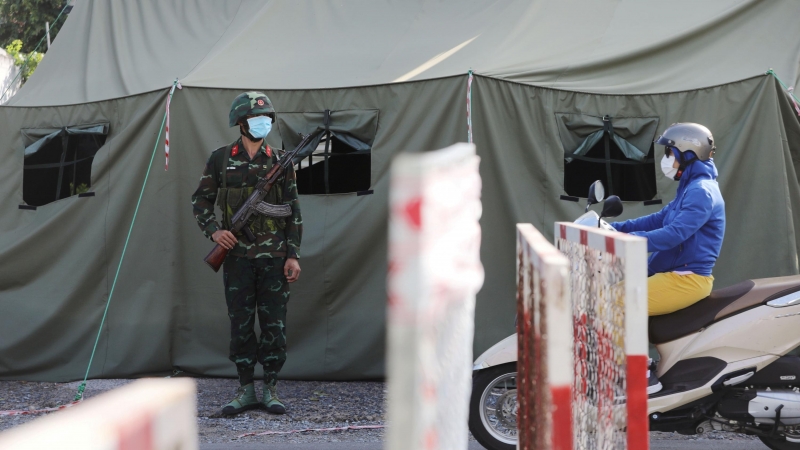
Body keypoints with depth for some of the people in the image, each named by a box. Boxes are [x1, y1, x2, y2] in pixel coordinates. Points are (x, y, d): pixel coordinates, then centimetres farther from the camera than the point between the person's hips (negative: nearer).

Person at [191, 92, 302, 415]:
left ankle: (271, 389, 9)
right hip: (237, 255, 0)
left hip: (274, 257, 0)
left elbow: (294, 212, 6)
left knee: (274, 325, 0)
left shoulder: (279, 162, 5)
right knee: (241, 325, 3)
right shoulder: (220, 160, 5)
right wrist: (213, 231, -7)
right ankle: (246, 390, 11)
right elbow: (201, 201, 11)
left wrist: (293, 255, 0)